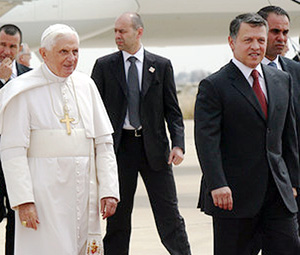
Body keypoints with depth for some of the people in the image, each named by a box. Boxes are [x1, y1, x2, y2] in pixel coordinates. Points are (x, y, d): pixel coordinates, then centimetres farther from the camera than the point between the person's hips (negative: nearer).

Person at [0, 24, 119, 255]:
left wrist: (108, 189, 2)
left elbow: (104, 143, 11)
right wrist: (23, 200, -16)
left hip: (84, 191, 5)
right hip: (44, 191, -5)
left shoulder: (86, 85, 11)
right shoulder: (24, 91, -4)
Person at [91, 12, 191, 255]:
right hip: (119, 146, 0)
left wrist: (178, 144, -8)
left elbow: (172, 110, 5)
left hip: (154, 147, 0)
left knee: (169, 214, 1)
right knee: (117, 216, 7)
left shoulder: (162, 66, 5)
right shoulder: (104, 66, 5)